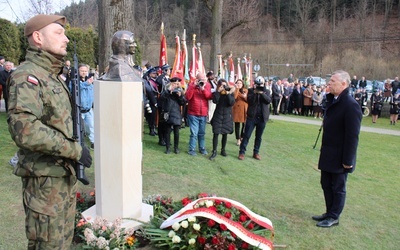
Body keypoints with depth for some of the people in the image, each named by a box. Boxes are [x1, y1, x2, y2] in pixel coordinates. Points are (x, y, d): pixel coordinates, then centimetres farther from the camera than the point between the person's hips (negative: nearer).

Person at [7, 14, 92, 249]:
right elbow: (24, 130, -30)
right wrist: (74, 149, -23)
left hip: (65, 173, 9)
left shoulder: (53, 76, 13)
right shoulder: (27, 76, -17)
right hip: (45, 177, -9)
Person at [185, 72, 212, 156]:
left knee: (202, 133, 13)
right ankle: (192, 149, 5)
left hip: (204, 114, 3)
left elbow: (210, 97, -9)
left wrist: (203, 89, -21)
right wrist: (193, 86, -20)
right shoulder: (191, 85, -4)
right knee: (194, 133, -6)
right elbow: (188, 97, -16)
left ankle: (202, 148, 24)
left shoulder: (207, 86, 4)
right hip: (193, 114, -3)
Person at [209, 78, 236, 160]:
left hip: (227, 115, 1)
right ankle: (214, 151, -1)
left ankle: (223, 150, 21)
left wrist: (228, 94, -20)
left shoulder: (230, 92, 2)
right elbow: (215, 101, -16)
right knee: (216, 133, -7)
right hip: (218, 115, -1)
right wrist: (219, 91, -18)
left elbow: (232, 103, -11)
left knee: (225, 133, 8)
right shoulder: (217, 93, 2)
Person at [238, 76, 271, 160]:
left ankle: (256, 153, 19)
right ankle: (242, 152, 5)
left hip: (262, 118, 2)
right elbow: (249, 100, -11)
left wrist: (262, 93, -21)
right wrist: (255, 92, -20)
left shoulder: (267, 91, 7)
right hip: (251, 116, -2)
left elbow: (269, 100, -11)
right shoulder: (251, 90, 3)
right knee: (246, 135, -2)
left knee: (259, 137, 9)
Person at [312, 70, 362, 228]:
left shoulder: (351, 105, -21)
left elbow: (352, 136, -21)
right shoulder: (332, 100, 7)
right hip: (328, 154, 8)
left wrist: (347, 160, -19)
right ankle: (329, 212, 34)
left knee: (338, 187, 8)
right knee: (326, 184, 18)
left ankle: (334, 217, 23)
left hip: (339, 157, -8)